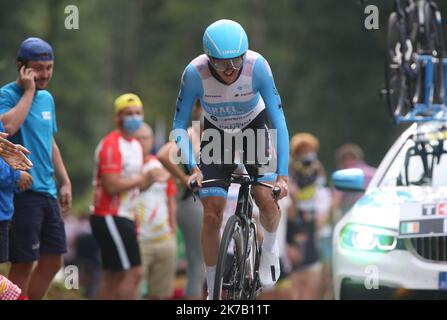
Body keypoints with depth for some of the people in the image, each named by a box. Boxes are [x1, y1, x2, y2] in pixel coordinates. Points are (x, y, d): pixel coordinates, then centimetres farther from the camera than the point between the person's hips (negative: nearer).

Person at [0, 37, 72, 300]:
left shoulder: (47, 98, 15)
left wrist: (65, 182, 20)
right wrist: (29, 91, -20)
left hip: (48, 191, 8)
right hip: (22, 191, -8)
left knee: (53, 260, 9)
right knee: (23, 264, -6)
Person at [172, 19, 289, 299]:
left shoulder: (257, 66, -32)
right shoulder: (195, 73, -31)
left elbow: (279, 121, -29)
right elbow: (180, 125, -21)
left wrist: (283, 173, -36)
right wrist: (191, 166, -36)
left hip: (253, 128, 0)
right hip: (216, 133, 0)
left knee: (266, 200, -21)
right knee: (212, 213, -11)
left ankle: (270, 245, 14)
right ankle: (212, 293, 4)